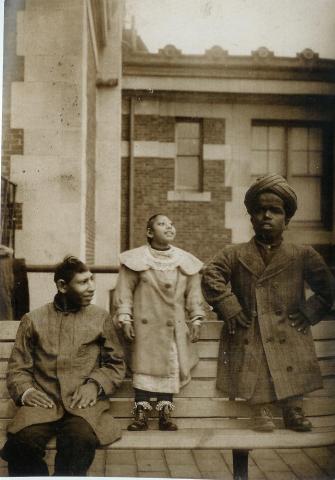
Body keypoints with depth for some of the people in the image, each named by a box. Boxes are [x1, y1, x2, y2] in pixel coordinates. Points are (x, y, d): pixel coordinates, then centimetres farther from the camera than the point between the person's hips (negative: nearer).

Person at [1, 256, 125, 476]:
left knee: (82, 440, -35)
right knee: (24, 441, -32)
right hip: (43, 400, 0)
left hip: (84, 402, 0)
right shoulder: (33, 319, 14)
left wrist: (95, 385, -5)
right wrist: (25, 391, -7)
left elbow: (116, 364, 15)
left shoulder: (101, 317, 14)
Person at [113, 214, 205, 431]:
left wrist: (196, 320, 3)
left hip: (175, 326, 3)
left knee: (171, 366, 0)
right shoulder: (136, 259, -1)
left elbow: (194, 293, 9)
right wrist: (125, 319, -9)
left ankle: (165, 414, 8)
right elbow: (125, 291, -2)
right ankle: (141, 415, 1)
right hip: (146, 324, -3)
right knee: (144, 366, -5)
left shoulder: (186, 261, 7)